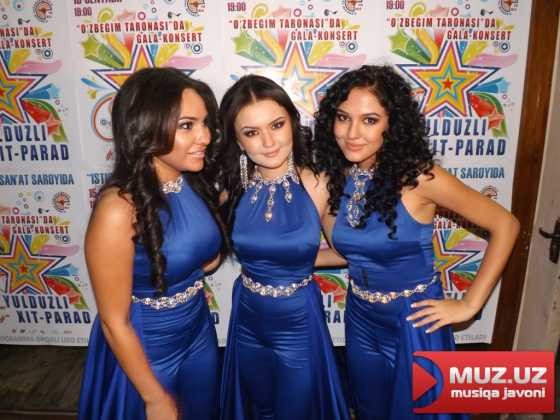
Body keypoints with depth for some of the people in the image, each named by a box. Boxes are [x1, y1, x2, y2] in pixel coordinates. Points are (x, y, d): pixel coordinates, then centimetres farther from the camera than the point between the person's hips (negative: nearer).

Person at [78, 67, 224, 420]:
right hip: (144, 349, -6)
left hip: (199, 332, 6)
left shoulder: (196, 184, -9)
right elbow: (114, 321, -20)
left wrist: (209, 261, -13)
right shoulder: (119, 208, -28)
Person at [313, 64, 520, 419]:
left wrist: (469, 304, -15)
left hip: (414, 320, -4)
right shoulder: (333, 179, -8)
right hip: (361, 318, 5)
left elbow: (505, 225, -16)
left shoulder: (418, 177, -23)